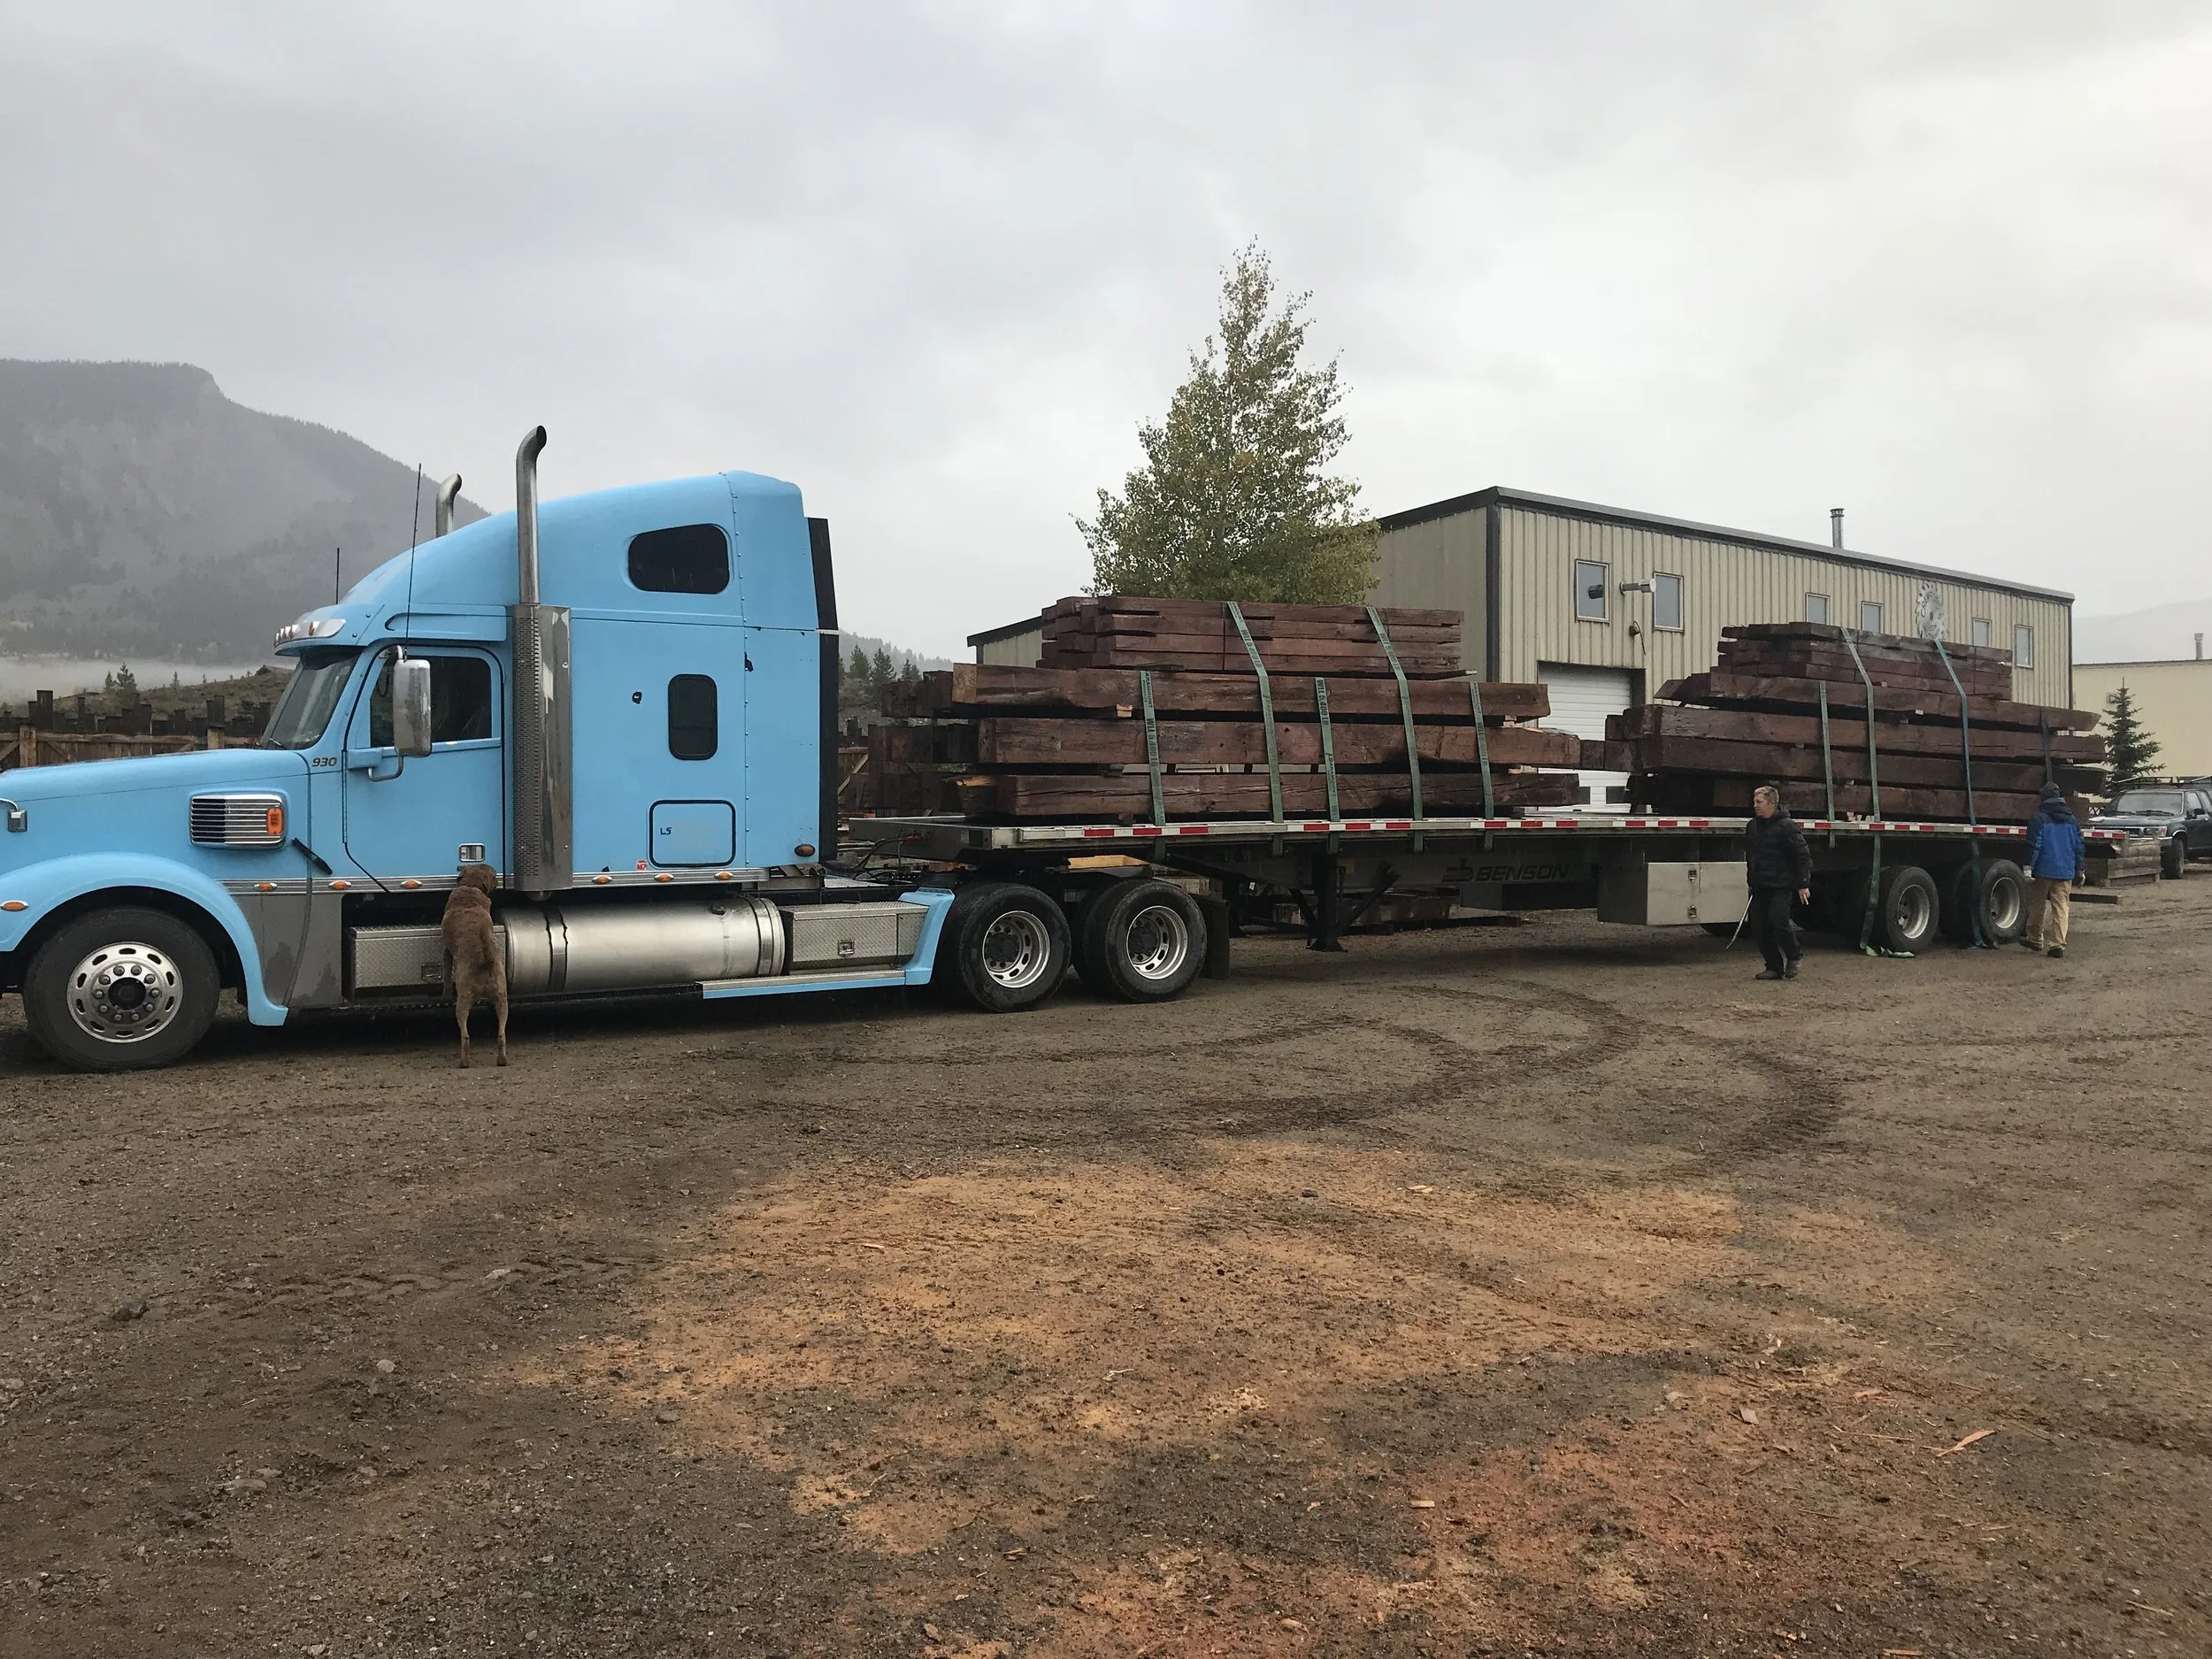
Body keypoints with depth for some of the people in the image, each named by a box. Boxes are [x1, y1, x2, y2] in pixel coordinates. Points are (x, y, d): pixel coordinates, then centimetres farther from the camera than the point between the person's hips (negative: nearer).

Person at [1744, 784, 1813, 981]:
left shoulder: (1787, 826, -9)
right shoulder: (1752, 827, 12)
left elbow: (1803, 855, -9)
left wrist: (1803, 884, -12)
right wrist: (1751, 880, 25)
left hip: (1781, 885, -7)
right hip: (1759, 887, 7)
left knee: (1778, 921, -17)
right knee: (1762, 929, 3)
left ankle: (1794, 956, 7)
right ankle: (1774, 967, 12)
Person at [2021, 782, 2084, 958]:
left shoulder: (2039, 818, -7)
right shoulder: (2073, 820, 11)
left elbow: (2034, 845, -12)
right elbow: (2079, 847, 14)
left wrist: (2029, 867, -10)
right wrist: (2079, 870, 20)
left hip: (2043, 871, -4)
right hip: (2066, 872, 4)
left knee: (2037, 905, 10)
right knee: (2061, 907, 2)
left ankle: (2035, 939, 21)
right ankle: (2058, 944, -6)